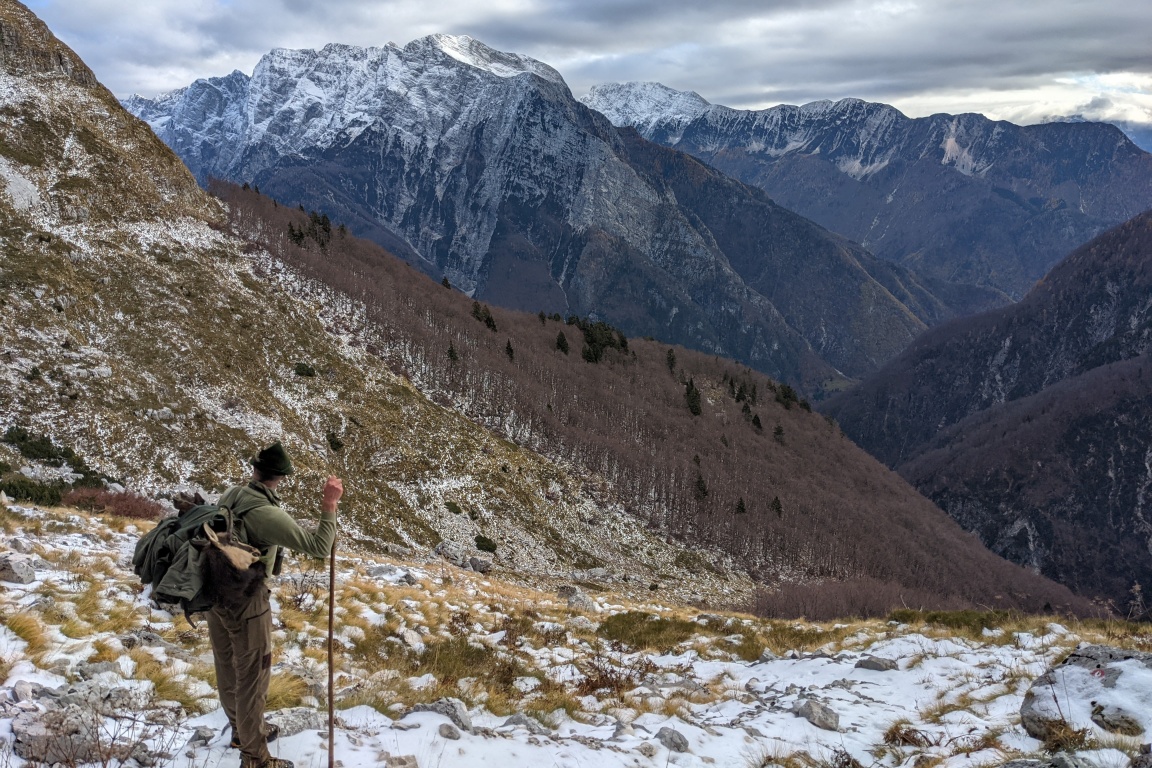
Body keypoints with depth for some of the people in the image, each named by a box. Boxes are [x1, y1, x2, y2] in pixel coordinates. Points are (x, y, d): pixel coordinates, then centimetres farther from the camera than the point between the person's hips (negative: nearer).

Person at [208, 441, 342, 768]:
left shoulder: (230, 495, -4)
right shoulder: (267, 514, -27)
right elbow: (319, 547, -28)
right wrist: (329, 505, -24)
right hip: (246, 601, -8)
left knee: (227, 667, 23)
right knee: (253, 676, 6)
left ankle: (242, 728, 46)